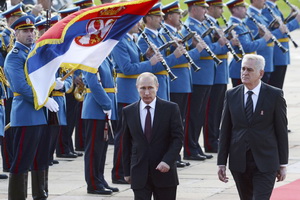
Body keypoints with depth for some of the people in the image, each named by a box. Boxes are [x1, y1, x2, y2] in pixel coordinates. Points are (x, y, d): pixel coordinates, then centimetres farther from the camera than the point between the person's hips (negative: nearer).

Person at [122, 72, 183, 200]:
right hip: (139, 174, 1)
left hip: (164, 171, -1)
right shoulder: (128, 112, 4)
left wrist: (167, 161, -18)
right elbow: (126, 143, 9)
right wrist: (127, 171, 8)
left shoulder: (171, 108, -2)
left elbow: (178, 138, -5)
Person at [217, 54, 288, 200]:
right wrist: (221, 163, 3)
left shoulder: (275, 95, -4)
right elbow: (225, 131, 6)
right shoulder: (231, 95, 4)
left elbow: (282, 130, -1)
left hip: (265, 164, -3)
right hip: (239, 163, 3)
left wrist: (283, 164, -1)